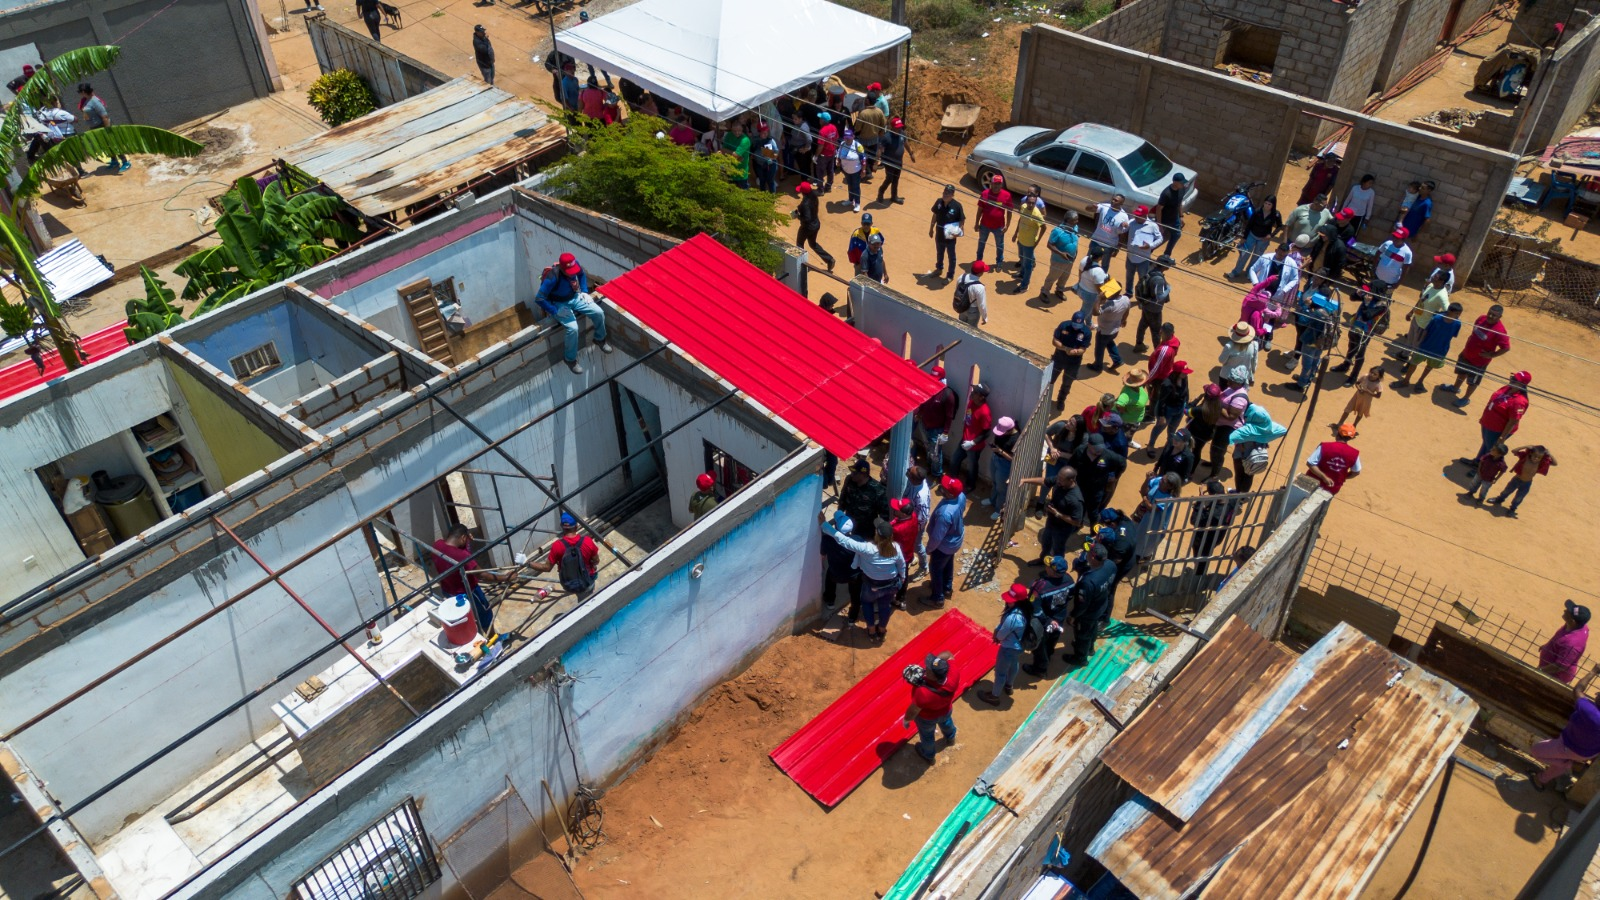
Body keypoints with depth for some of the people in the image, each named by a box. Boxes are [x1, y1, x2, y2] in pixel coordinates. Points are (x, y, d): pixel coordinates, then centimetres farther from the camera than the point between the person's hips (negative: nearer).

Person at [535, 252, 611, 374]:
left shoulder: (575, 265, -18)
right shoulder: (553, 278, -34)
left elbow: (582, 274, 9)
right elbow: (539, 299, -28)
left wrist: (584, 291, 0)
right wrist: (556, 312, -27)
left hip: (575, 298, 6)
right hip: (560, 304, -6)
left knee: (599, 313, -7)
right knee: (573, 328, -26)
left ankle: (600, 339, 24)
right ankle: (571, 360, -2)